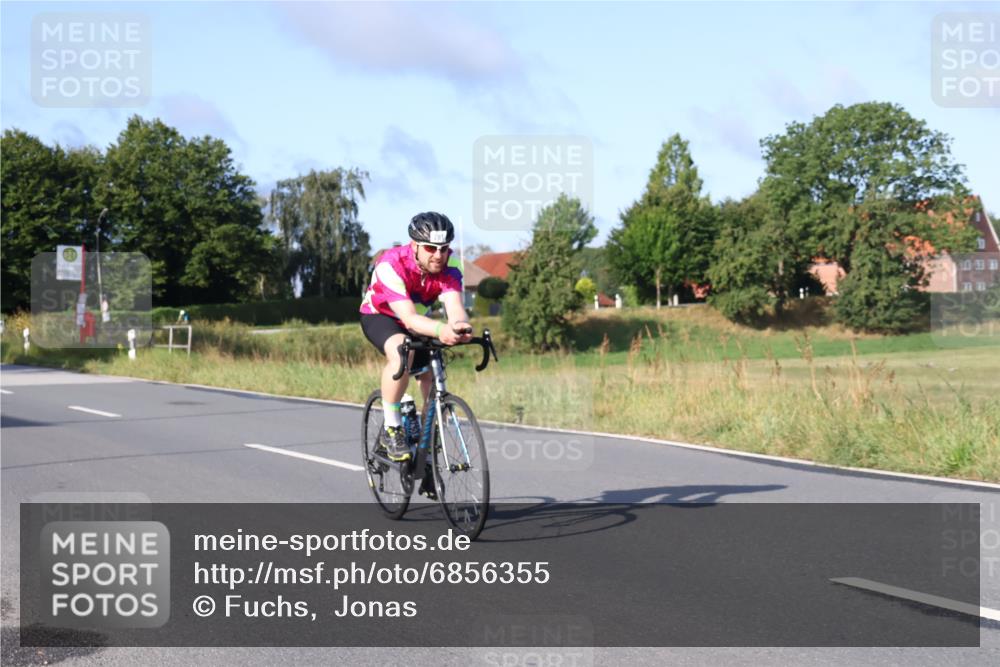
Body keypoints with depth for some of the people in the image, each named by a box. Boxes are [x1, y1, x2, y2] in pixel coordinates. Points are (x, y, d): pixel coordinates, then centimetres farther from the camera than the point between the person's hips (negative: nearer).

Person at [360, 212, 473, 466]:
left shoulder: (448, 265, -25)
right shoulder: (391, 265, -36)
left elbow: (454, 306, -39)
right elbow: (409, 318, -46)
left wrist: (460, 326, -63)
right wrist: (440, 330, -66)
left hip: (417, 323, 5)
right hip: (379, 316, -5)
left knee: (434, 384, -6)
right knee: (402, 350, -37)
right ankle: (391, 429, -21)